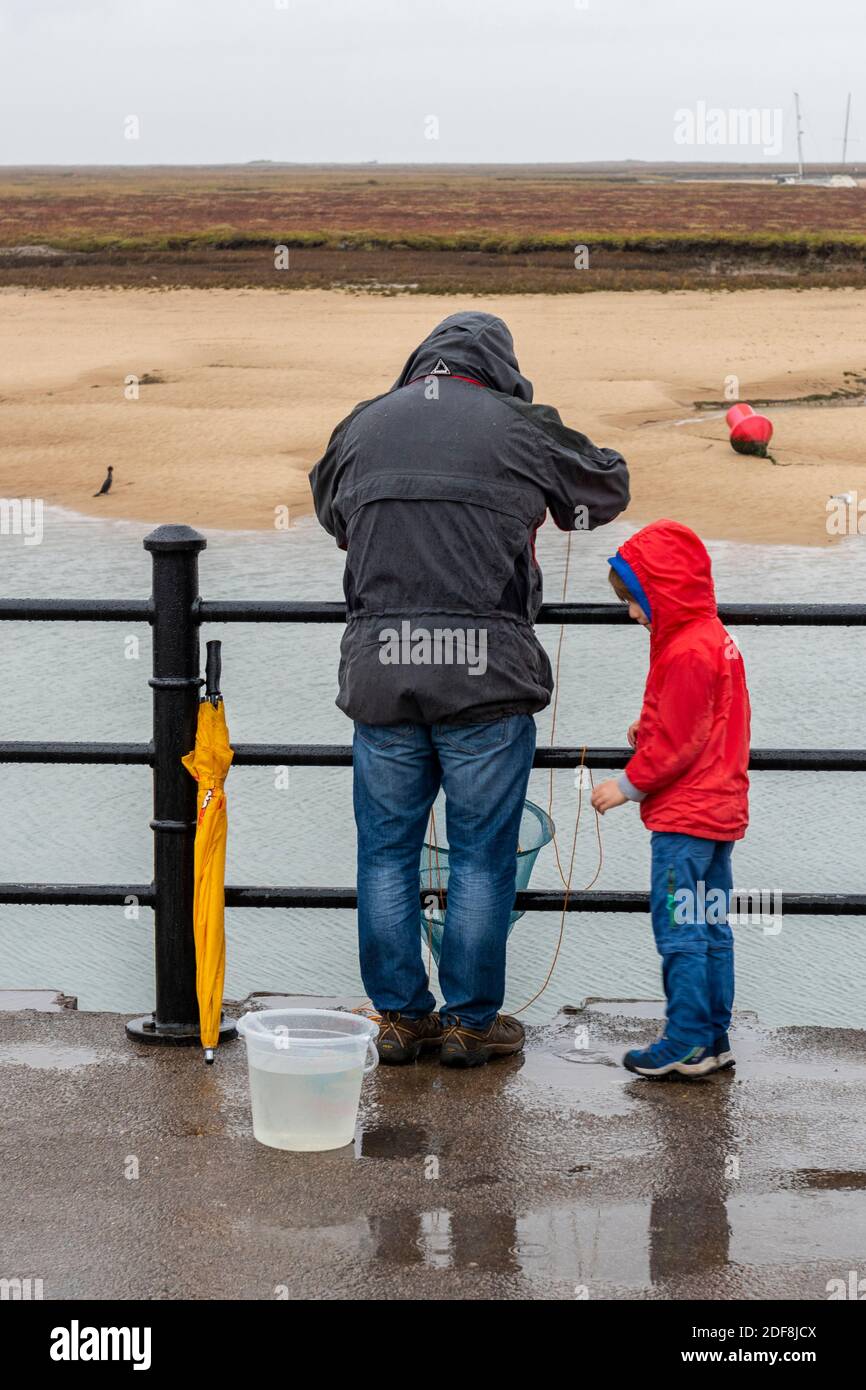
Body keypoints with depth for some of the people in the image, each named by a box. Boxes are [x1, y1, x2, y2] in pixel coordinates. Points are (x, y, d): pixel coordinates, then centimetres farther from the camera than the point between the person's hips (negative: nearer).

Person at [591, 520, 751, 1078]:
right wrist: (650, 728, 9)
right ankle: (715, 1039, 17)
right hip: (722, 811, 10)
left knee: (678, 927, -5)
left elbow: (677, 743, -19)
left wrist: (629, 785, -11)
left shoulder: (686, 653, -19)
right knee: (712, 928, 12)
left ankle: (688, 1043, -3)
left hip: (684, 818, -10)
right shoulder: (716, 639, 12)